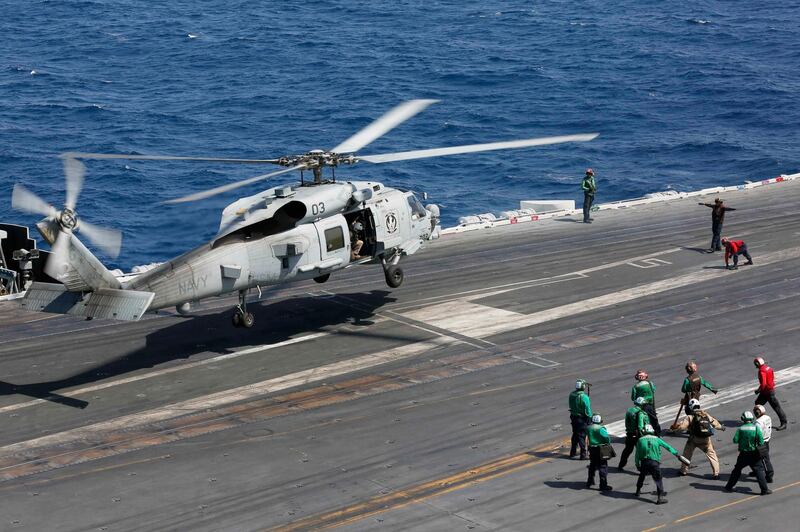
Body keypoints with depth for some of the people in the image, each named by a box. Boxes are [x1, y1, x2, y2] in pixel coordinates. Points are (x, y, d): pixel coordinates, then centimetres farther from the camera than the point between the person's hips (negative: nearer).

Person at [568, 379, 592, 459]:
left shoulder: (571, 394, 0)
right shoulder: (584, 397, -22)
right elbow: (587, 409, -18)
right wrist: (589, 419, -9)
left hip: (573, 417, 7)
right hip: (582, 418, -7)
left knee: (575, 434, 20)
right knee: (582, 436, -1)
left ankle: (573, 452, 30)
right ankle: (583, 455, 2)